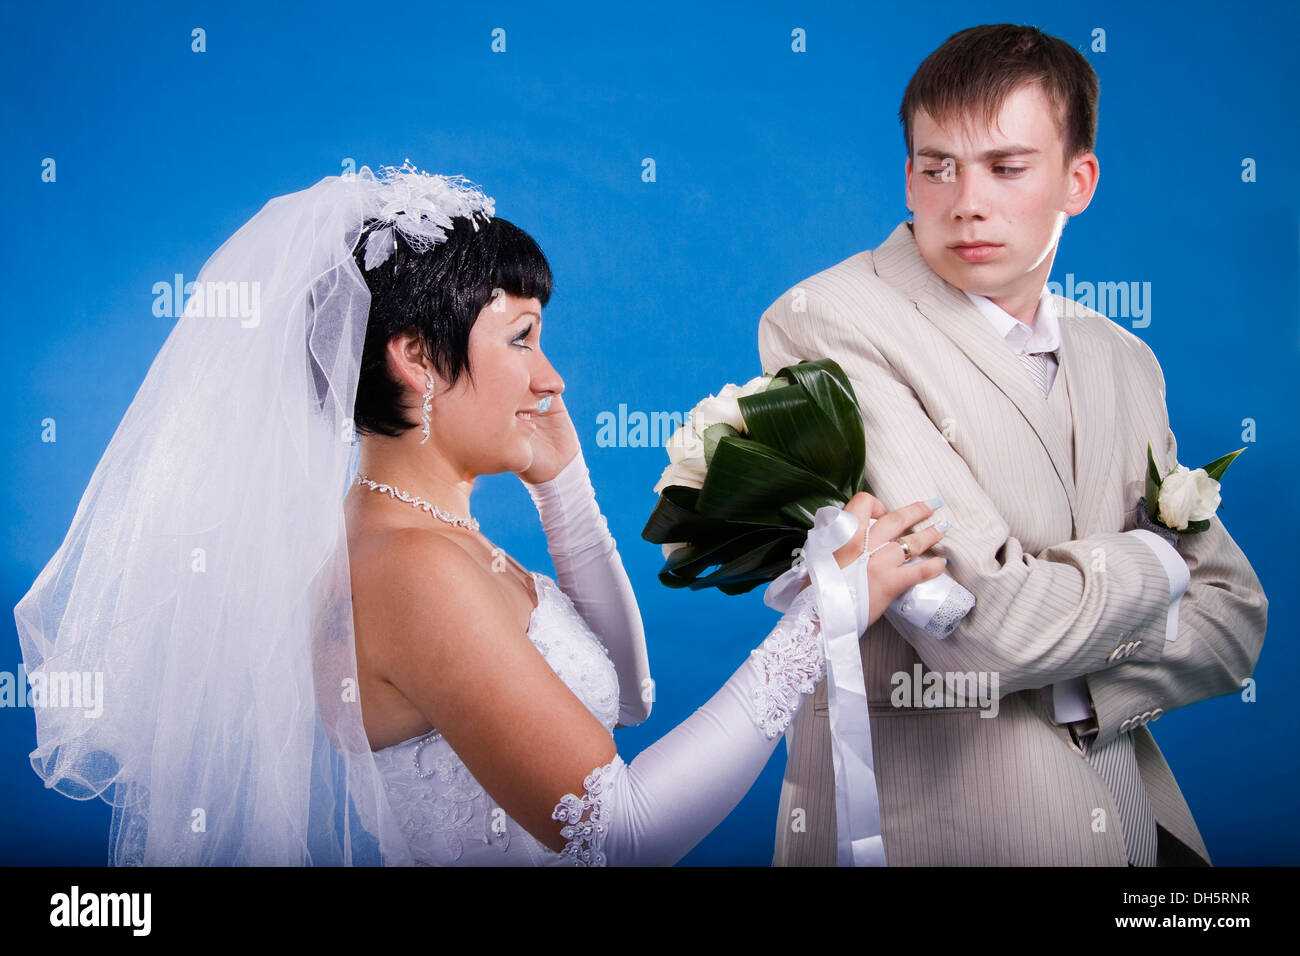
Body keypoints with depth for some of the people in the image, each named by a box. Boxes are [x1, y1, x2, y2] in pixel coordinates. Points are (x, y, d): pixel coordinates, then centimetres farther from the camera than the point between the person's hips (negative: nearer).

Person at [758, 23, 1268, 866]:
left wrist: (1071, 682, -13)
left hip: (1135, 816, 6)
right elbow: (985, 627, -23)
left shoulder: (1124, 363, 7)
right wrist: (1152, 560, -4)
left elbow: (1232, 621, 5)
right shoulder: (824, 323, -16)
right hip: (925, 820, -6)